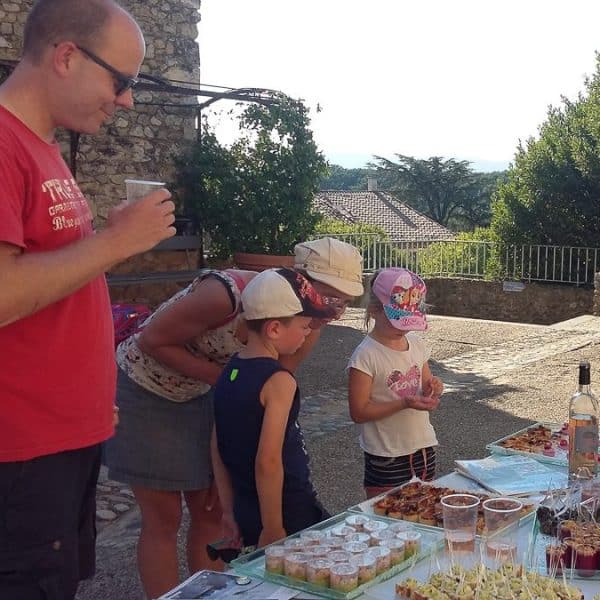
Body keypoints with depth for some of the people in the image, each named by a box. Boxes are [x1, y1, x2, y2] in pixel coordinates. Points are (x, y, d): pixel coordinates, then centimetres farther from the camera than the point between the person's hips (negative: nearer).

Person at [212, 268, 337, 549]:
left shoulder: (229, 371, 4)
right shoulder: (279, 381, -19)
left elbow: (218, 450, 8)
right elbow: (268, 461, -25)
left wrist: (234, 514, 14)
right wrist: (273, 529, -17)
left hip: (247, 515, 8)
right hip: (291, 518, -8)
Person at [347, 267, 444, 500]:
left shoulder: (416, 344, 3)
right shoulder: (366, 355, -15)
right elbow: (359, 412, -17)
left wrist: (431, 389, -8)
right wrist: (404, 403, -25)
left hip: (423, 447, 6)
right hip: (386, 457, -6)